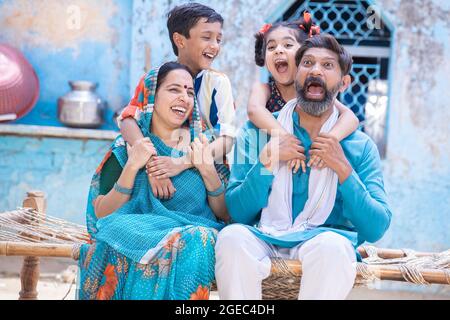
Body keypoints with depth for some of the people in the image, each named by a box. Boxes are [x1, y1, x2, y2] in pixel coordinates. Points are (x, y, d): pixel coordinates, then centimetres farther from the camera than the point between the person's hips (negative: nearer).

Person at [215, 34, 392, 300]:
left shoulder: (360, 146, 9)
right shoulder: (257, 132, 10)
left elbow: (376, 229, 0)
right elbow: (237, 213, 5)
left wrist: (342, 168, -9)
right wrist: (266, 161, -8)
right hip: (263, 240, 1)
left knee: (332, 245, -35)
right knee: (233, 237, -32)